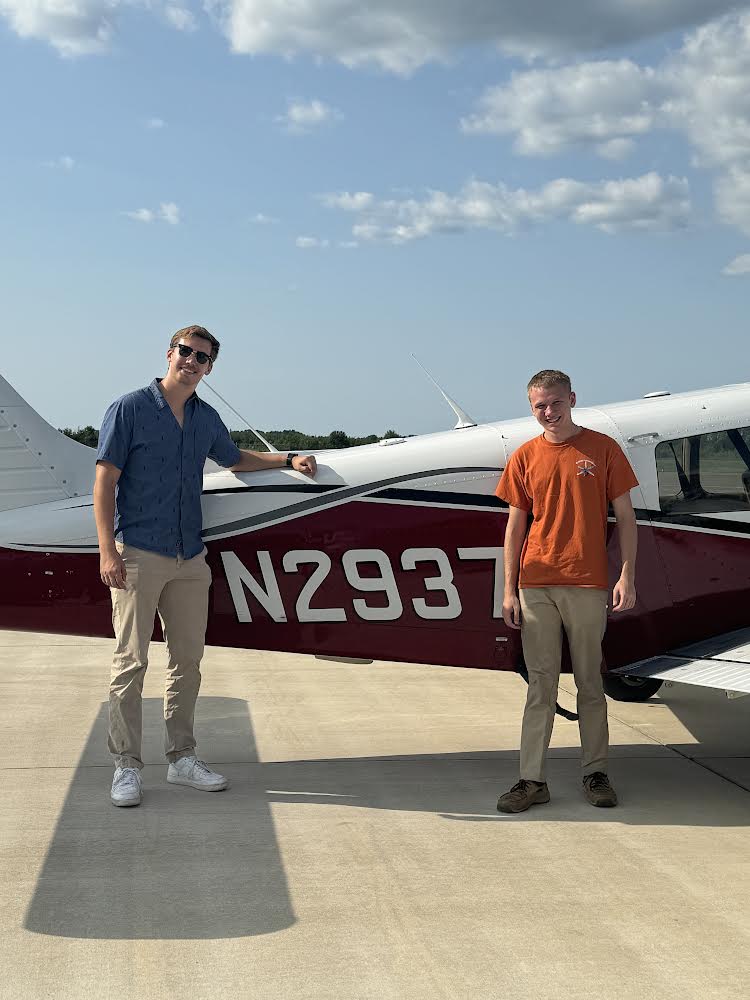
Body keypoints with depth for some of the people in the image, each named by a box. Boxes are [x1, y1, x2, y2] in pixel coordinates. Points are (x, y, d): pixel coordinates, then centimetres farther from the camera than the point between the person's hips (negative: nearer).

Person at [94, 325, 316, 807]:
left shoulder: (207, 419, 13)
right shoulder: (130, 408, -4)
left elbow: (235, 459, 33)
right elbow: (105, 480, -7)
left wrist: (289, 459, 22)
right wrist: (107, 549, -15)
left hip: (190, 558, 6)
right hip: (138, 553, -6)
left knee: (188, 660, 9)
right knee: (132, 661, -4)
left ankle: (182, 757, 20)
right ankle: (127, 766, 3)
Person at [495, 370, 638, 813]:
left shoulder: (603, 448, 2)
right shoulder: (524, 457, 7)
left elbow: (625, 517, 3)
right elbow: (516, 525, 9)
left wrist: (628, 576, -5)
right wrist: (509, 589, 5)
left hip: (588, 585, -2)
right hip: (536, 585, 2)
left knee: (590, 682, 7)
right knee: (541, 684, 5)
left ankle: (596, 773, 18)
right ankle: (532, 779, 8)